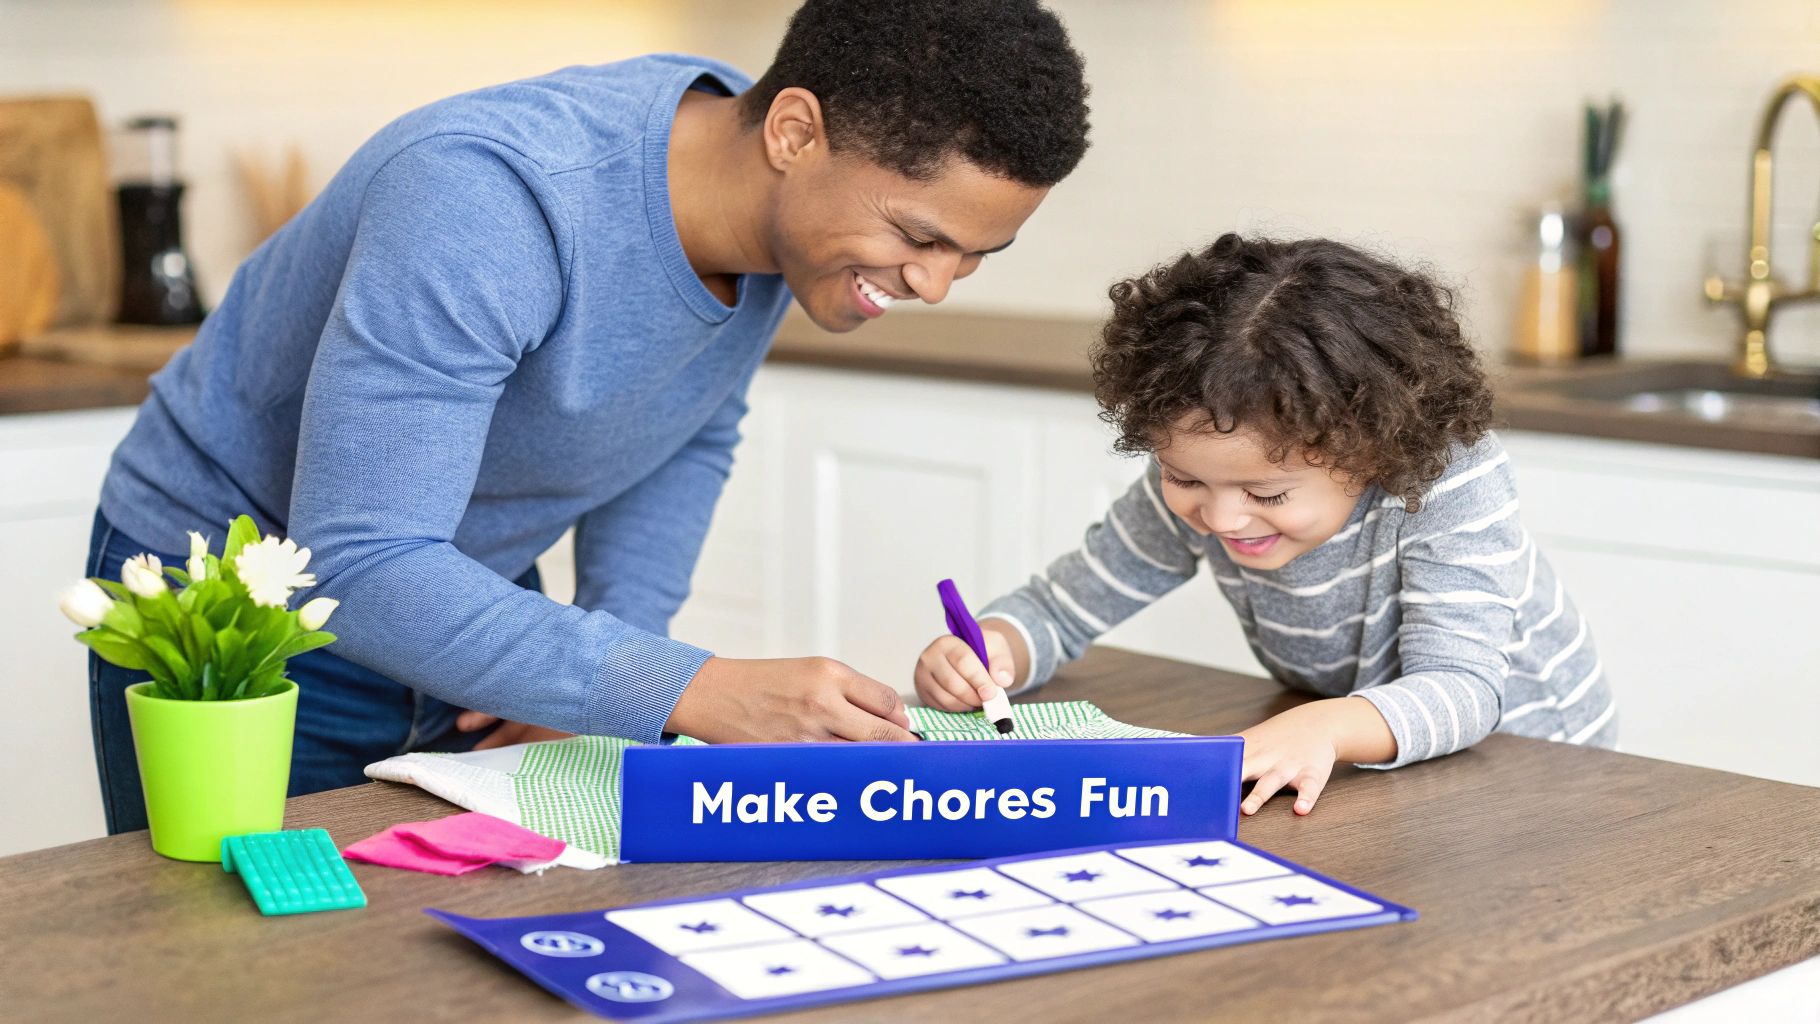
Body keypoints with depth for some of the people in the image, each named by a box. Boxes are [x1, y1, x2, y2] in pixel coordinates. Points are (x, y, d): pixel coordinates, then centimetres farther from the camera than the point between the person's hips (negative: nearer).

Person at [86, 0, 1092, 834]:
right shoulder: (486, 196, -36)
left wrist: (602, 661, -9)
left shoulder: (786, 211, -12)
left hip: (467, 591, 6)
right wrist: (693, 692, -43)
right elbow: (359, 568, -39)